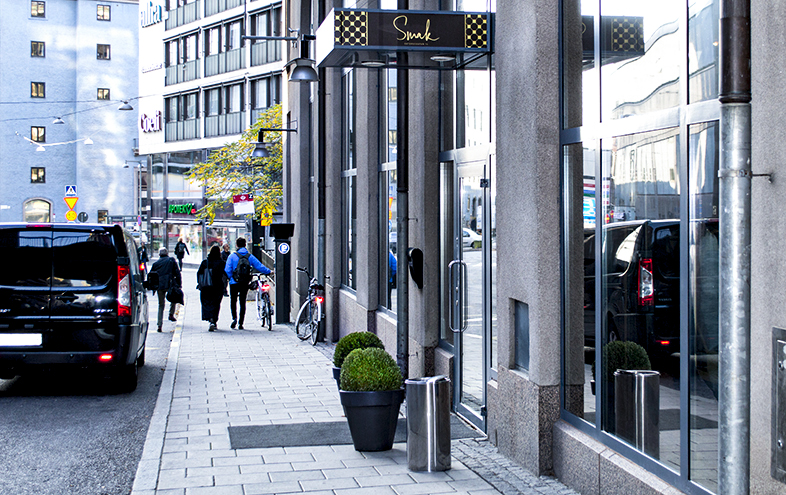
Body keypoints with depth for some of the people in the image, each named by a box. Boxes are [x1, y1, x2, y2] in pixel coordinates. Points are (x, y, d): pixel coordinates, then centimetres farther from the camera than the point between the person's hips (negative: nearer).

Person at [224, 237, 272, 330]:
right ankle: (240, 323, 7)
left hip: (234, 283, -2)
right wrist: (269, 272, 19)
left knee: (233, 301, 11)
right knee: (243, 302, 9)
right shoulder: (250, 256, 2)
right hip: (245, 283, 2)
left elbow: (228, 270, -9)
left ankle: (234, 318, -10)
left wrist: (228, 277, 10)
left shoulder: (232, 256, -5)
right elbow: (259, 266, 5)